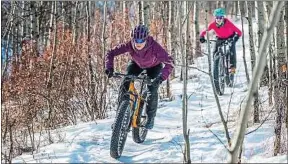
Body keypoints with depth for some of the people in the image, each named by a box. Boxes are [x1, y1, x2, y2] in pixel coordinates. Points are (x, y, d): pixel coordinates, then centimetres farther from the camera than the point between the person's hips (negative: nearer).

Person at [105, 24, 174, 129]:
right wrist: (109, 68, -43)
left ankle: (150, 117, 7)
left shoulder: (154, 47, -41)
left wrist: (162, 77, -57)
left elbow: (170, 63, -44)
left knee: (152, 90, -17)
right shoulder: (129, 45, -35)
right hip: (137, 64, 2)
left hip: (154, 66, -2)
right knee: (125, 85, -15)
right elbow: (111, 53, -28)